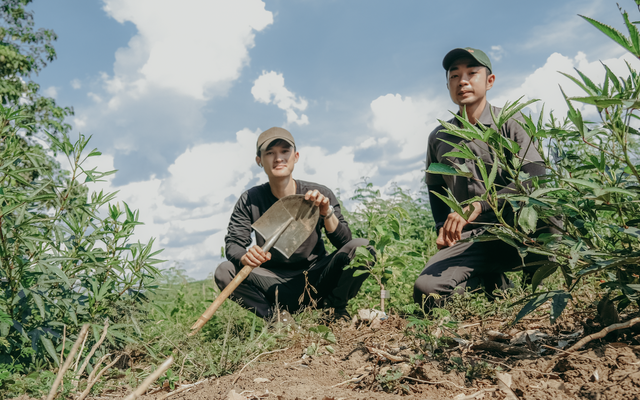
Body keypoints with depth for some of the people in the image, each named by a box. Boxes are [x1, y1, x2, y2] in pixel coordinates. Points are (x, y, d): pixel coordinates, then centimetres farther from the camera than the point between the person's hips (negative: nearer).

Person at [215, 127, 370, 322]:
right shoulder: (250, 200, -6)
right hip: (274, 282, 0)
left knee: (362, 248, -24)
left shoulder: (320, 195, -8)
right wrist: (245, 256, -33)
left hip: (315, 277, 0)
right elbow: (232, 243, -9)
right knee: (224, 272, -24)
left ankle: (333, 306, 1)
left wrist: (327, 213, -29)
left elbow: (344, 242, -10)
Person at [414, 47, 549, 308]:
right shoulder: (438, 138, 13)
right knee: (426, 291, -25)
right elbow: (436, 190, 26)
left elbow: (536, 177, -13)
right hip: (469, 238, 2)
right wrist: (444, 227, 7)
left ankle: (533, 275, -2)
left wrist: (479, 206, -25)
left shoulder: (509, 122, 2)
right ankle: (491, 279, 6)